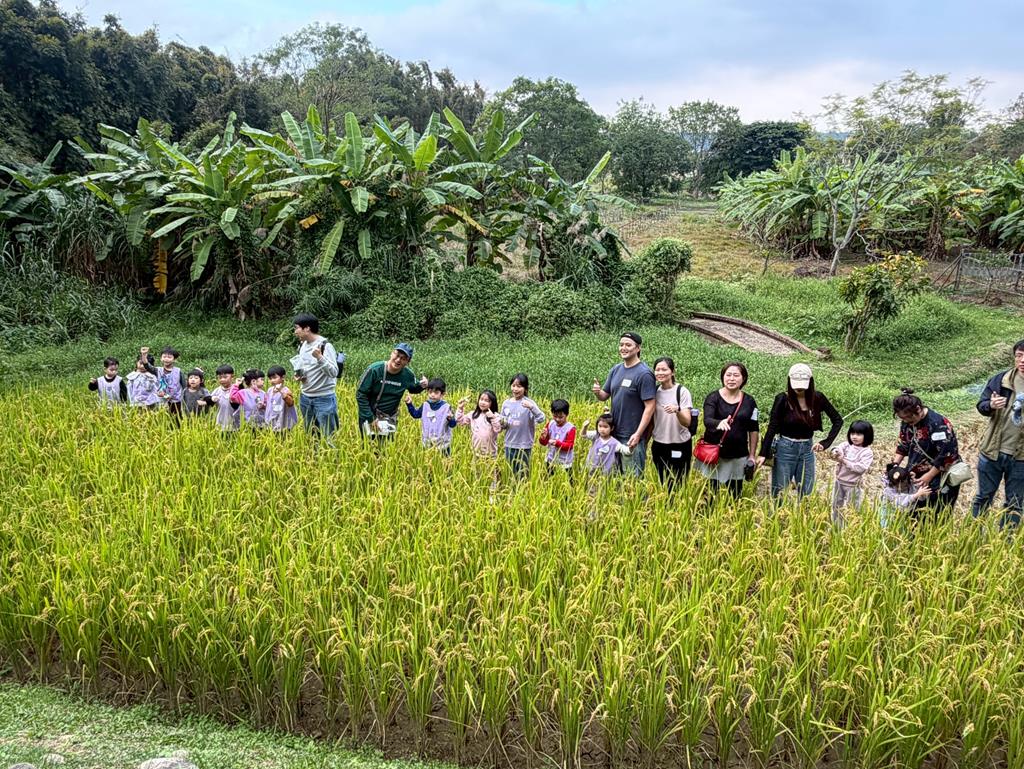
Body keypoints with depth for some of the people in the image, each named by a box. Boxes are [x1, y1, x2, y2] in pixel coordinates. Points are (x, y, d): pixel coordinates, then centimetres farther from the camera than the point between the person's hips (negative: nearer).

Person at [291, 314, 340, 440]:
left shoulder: (325, 346, -15)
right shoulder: (302, 345, 7)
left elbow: (334, 373, -22)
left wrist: (319, 357, -33)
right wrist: (298, 375, 2)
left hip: (324, 399, -7)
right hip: (305, 398, 7)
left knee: (327, 437, -2)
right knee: (310, 436, 15)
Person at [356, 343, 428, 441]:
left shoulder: (408, 375, -10)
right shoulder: (374, 370, -20)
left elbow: (413, 388, 13)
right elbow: (360, 394, -15)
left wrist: (422, 386, -12)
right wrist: (370, 419, -18)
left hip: (390, 419, 3)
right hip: (370, 416, -3)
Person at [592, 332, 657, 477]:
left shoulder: (644, 374, -14)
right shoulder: (616, 370, 8)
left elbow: (650, 407, -16)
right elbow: (604, 396, 13)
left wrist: (638, 434, -20)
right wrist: (597, 392, -11)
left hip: (632, 436, -7)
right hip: (614, 433, 7)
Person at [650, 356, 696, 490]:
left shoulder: (682, 392, -11)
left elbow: (687, 423, -18)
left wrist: (677, 410, -36)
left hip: (679, 446, -4)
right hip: (659, 445, 4)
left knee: (677, 486, 1)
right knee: (663, 484, 11)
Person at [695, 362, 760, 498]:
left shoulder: (749, 402, 3)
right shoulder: (713, 397, -6)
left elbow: (753, 430, 9)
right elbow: (707, 420, -22)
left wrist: (752, 456, 7)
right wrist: (719, 423, -44)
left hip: (738, 457, 2)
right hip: (713, 454, -2)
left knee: (735, 495, 8)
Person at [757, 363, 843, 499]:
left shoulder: (817, 398, -4)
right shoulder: (783, 399, -11)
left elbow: (837, 420, 3)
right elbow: (772, 428, -12)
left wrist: (825, 443, -7)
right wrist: (763, 454, -19)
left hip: (807, 449, 3)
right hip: (785, 449, -3)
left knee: (806, 495, 9)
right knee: (778, 494, 1)